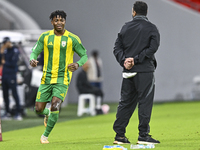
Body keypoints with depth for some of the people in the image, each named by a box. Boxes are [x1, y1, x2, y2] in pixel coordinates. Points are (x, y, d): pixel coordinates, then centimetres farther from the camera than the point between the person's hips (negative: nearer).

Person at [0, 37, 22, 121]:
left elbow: (13, 63, -17)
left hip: (11, 75, -8)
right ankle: (7, 113, 14)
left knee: (14, 93, -8)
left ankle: (18, 113, -8)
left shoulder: (15, 50, -9)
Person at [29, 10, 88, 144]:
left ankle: (45, 135, -4)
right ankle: (47, 114, 39)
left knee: (55, 105, -21)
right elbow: (35, 51, 9)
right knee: (38, 109, 0)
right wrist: (32, 60, -16)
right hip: (46, 78, 3)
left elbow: (84, 55, 4)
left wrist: (78, 64, -18)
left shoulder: (73, 39, -3)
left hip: (62, 79, -3)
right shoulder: (45, 36, 3)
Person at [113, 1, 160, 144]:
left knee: (125, 102, 10)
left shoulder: (126, 27, 10)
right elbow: (153, 47, -13)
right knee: (145, 101, -2)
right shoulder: (151, 28, -2)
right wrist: (136, 60, -13)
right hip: (145, 70, -5)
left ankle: (119, 134, 10)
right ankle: (143, 135, -6)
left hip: (128, 72, 5)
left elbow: (117, 47, 5)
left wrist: (124, 60, -6)